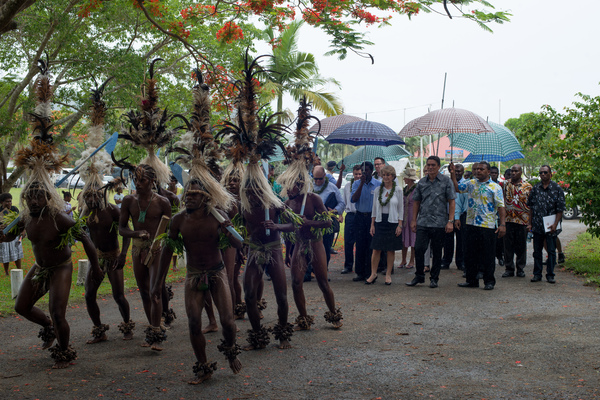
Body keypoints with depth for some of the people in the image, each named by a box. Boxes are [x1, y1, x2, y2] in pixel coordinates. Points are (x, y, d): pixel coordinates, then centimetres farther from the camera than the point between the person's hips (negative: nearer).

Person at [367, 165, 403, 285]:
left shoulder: (398, 190, 0)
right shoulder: (378, 190, 6)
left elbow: (401, 209, 1)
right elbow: (374, 208, 10)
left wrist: (399, 225, -5)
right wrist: (372, 224, 6)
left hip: (392, 222, -2)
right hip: (379, 222, 2)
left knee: (391, 250, 3)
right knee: (376, 249, -1)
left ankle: (388, 274, 12)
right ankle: (373, 274, 7)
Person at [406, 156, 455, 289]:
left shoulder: (446, 181, 0)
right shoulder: (421, 182, 9)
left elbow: (451, 202, -2)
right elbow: (417, 202, 15)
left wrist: (450, 221, -8)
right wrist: (414, 220, 10)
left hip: (439, 223, -2)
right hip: (422, 222, 2)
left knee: (437, 252, 6)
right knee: (419, 249, -4)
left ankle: (434, 278, 18)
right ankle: (419, 276, 11)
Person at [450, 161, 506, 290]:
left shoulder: (495, 187, -2)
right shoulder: (471, 183, 11)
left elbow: (501, 207, -7)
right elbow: (457, 188, 18)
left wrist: (502, 224, -15)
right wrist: (453, 174, 6)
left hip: (488, 226, -4)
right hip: (471, 224, 5)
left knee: (488, 255, 1)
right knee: (471, 254, 10)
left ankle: (489, 281, 12)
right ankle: (471, 280, 20)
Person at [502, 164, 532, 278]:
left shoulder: (528, 186, 4)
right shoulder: (505, 184, 7)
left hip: (523, 220, -1)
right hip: (508, 219, 1)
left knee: (521, 246, 5)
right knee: (508, 245, 3)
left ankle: (520, 268, 16)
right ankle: (509, 268, 12)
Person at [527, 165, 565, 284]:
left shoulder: (557, 189, -2)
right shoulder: (535, 188, 7)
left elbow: (560, 209, -3)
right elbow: (531, 207, 10)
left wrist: (555, 224, -12)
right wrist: (530, 223, 5)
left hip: (551, 226, -3)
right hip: (537, 226, 3)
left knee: (551, 251, 3)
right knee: (537, 250, 8)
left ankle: (550, 275, 12)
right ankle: (537, 274, 17)